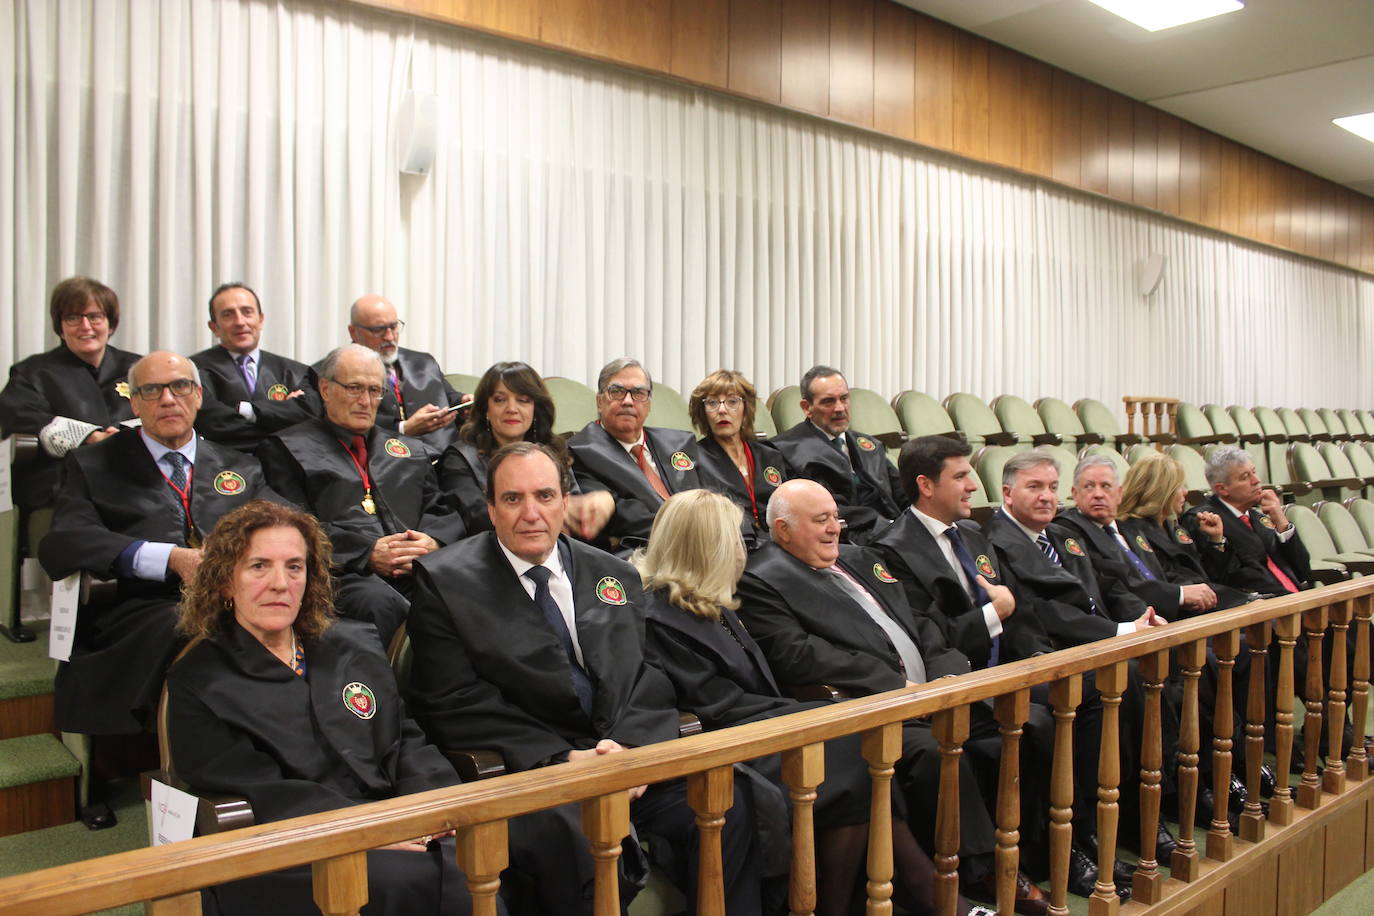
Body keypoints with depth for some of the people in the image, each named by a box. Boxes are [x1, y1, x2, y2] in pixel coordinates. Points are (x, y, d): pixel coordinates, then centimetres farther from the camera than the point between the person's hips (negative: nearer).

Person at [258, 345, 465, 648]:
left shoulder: (411, 450, 30)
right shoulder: (288, 448, 15)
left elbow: (443, 511, 22)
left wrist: (432, 542, -3)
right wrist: (366, 553, -11)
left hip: (421, 569, 4)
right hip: (346, 573, -3)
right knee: (381, 603, -39)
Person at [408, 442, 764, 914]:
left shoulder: (615, 575, 15)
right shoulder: (446, 582, 1)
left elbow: (649, 680, 11)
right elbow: (455, 706, -6)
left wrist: (631, 746, -12)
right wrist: (560, 759, -16)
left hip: (629, 755, 4)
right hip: (526, 771, -4)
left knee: (729, 804, -21)